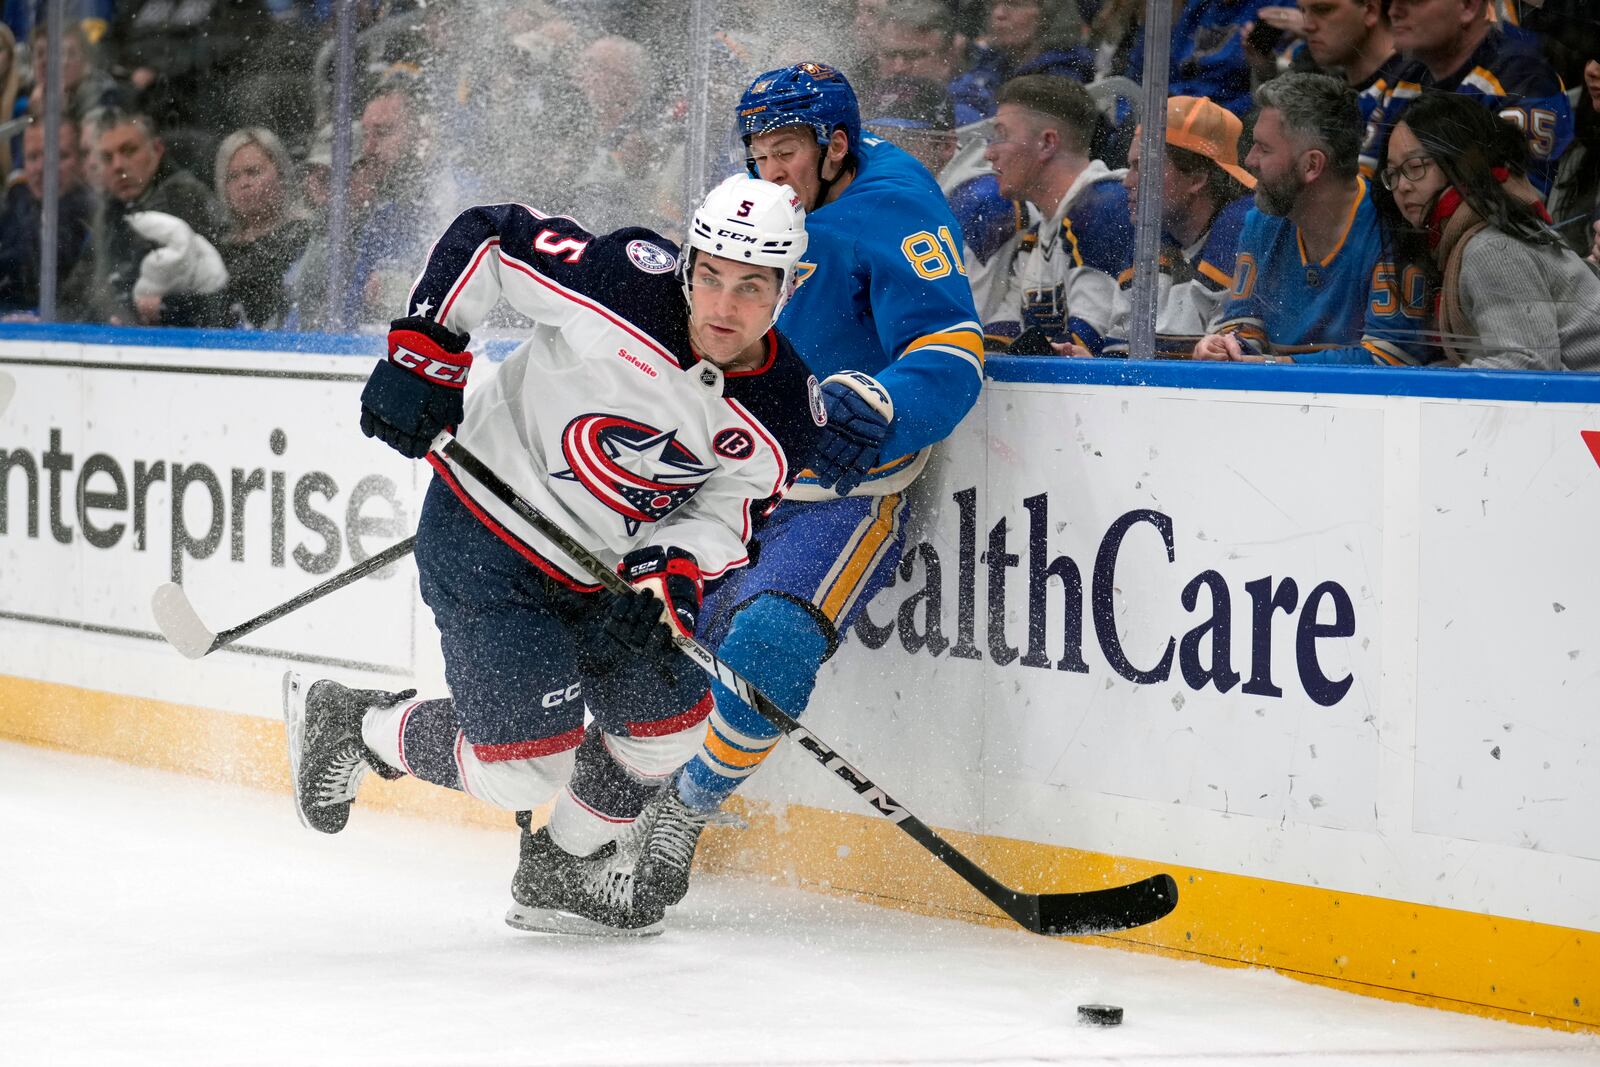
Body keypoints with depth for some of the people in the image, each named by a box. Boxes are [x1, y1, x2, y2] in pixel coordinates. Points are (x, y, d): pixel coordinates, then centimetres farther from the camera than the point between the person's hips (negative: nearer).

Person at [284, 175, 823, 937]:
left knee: (669, 719, 11)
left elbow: (722, 519, -3)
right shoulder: (624, 283, -26)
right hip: (485, 536, -7)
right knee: (526, 770, -11)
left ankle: (559, 871, 35)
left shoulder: (782, 415, -10)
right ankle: (348, 725, 13)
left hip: (600, 569, 7)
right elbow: (483, 236, -16)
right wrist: (422, 353, -19)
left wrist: (671, 567, -24)